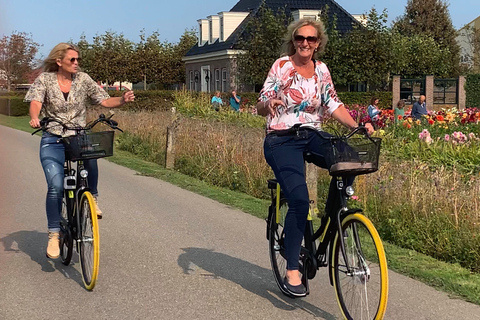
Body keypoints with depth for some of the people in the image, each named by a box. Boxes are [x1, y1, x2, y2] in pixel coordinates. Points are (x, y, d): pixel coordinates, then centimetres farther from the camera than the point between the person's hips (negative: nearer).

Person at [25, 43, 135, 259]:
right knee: (56, 187, -15)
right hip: (53, 141, -1)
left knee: (89, 155, -35)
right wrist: (35, 118, -39)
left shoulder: (83, 79, 3)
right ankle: (53, 234, 2)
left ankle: (92, 197, -8)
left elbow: (104, 100, -1)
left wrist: (122, 100, -21)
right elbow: (35, 102, -16)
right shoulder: (45, 79, -2)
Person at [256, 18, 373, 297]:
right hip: (282, 140, -4)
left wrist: (358, 126, -11)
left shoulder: (321, 70, 8)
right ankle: (292, 271, -12)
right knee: (299, 200, -22)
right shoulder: (281, 66, -4)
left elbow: (334, 105, 5)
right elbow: (260, 107, -3)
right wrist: (269, 104, -28)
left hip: (313, 136, 5)